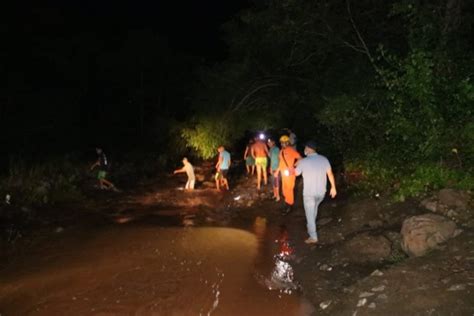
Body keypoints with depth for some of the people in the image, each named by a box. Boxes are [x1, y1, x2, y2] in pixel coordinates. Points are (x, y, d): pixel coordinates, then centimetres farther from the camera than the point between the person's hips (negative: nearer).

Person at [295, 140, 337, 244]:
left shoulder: (303, 161, -15)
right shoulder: (324, 159, -5)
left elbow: (296, 173, 2)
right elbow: (330, 174, 2)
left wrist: (298, 164, 22)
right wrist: (333, 187, 13)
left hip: (309, 193, -5)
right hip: (321, 192, 5)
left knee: (310, 215, 8)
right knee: (314, 208, 31)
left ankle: (313, 237, 12)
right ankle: (311, 226, 48)